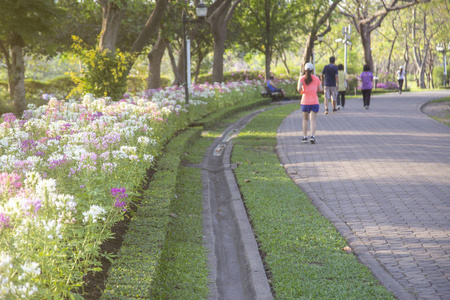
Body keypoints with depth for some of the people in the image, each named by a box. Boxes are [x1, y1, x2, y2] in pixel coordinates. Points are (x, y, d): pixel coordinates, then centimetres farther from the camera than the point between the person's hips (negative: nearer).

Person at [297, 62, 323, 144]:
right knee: (313, 120, -3)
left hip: (305, 102, 0)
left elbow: (299, 89, -15)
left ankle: (305, 137, 17)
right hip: (314, 102, 0)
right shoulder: (316, 78, 3)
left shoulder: (302, 78, -2)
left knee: (305, 119, 16)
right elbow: (321, 89, 1)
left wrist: (301, 92, 6)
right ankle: (312, 136, -20)